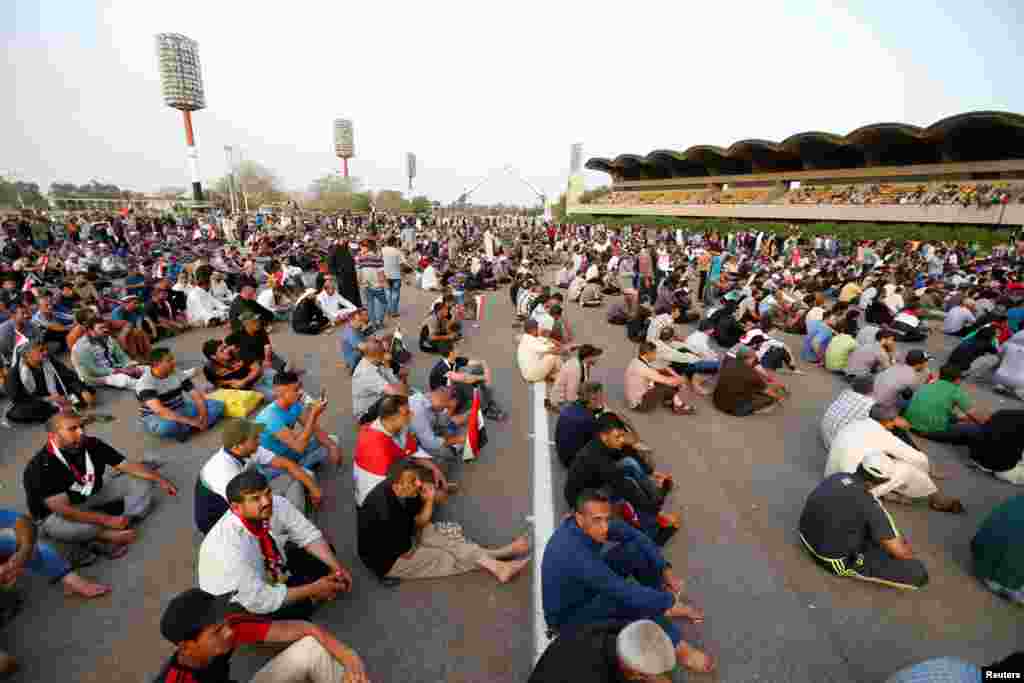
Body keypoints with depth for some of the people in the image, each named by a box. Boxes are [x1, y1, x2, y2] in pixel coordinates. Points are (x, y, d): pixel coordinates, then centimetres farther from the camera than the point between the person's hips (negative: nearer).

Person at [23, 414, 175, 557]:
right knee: (85, 526, -37)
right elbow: (63, 509, -31)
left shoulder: (92, 445, -15)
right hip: (56, 515, -6)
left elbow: (128, 465, -7)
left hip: (94, 493, 6)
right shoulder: (40, 467, -27)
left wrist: (160, 480, -16)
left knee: (142, 482, -6)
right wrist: (107, 520, -36)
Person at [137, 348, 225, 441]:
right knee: (166, 426, -42)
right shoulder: (145, 383, -20)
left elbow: (196, 395, -7)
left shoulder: (177, 374, -4)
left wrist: (203, 416, -23)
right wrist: (190, 421, -39)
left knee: (218, 405, -11)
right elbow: (159, 410, -34)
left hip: (180, 410, 6)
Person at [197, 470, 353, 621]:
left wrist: (336, 567, -19)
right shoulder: (228, 547, -38)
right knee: (298, 610, -25)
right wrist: (313, 589, -22)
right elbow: (259, 601, -30)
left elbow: (308, 535, -8)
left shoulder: (277, 505, -24)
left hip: (268, 567, 6)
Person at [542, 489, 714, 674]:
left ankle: (661, 605, 10)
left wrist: (665, 569, -11)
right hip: (569, 618, -7)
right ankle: (677, 647, -9)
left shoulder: (592, 525, -16)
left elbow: (634, 535, -5)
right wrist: (671, 602, -25)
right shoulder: (575, 554, -39)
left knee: (636, 548, -6)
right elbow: (624, 592, -35)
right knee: (626, 596, -31)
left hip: (589, 588, 8)